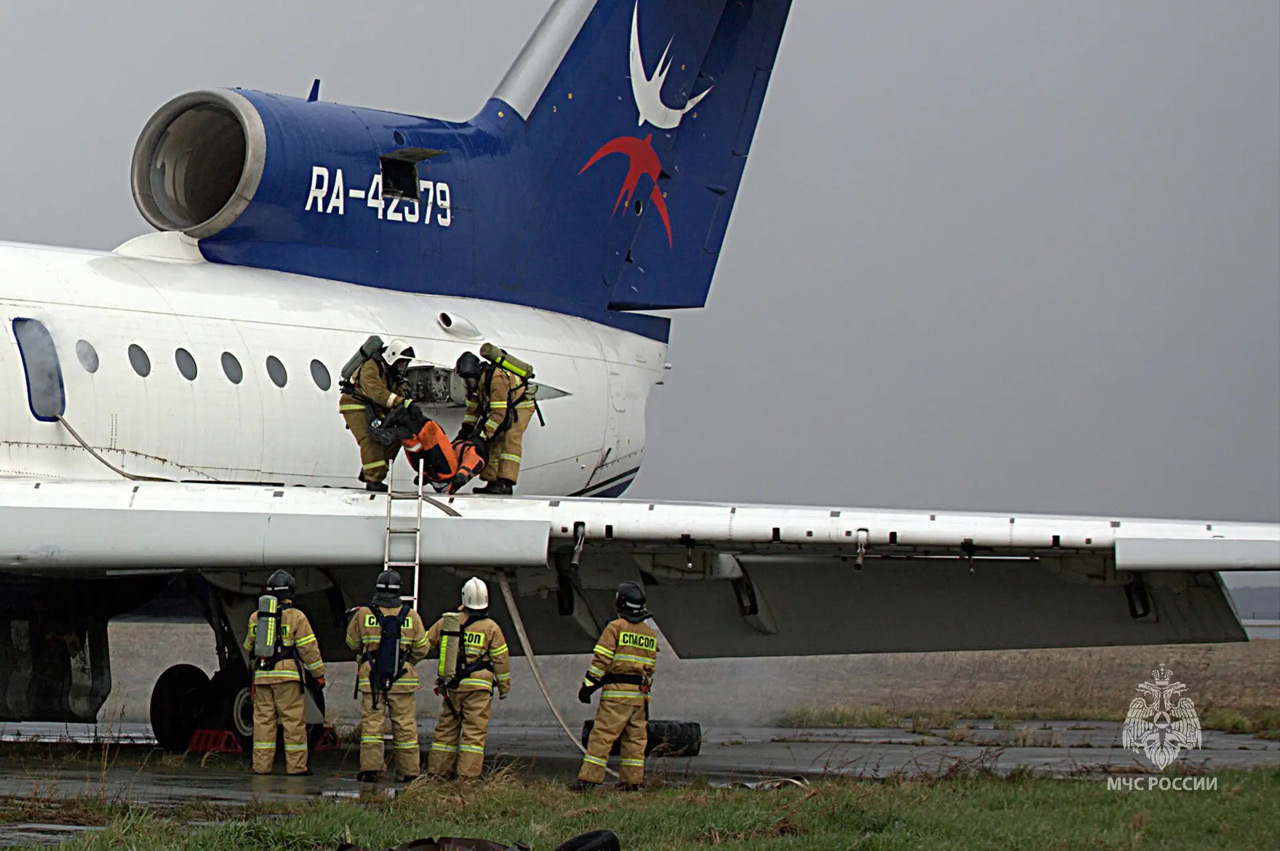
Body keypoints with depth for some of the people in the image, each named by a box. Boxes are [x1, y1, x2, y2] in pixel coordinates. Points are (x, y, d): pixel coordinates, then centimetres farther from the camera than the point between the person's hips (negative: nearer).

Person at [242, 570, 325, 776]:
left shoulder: (256, 617, 9)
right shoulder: (296, 617, -5)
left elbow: (249, 646, 20)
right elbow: (308, 647, -5)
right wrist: (319, 673, 2)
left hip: (262, 675, 4)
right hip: (287, 675, -4)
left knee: (263, 720, 6)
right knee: (293, 720, -1)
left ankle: (262, 765, 4)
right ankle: (296, 765, -2)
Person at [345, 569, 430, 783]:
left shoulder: (363, 614, -3)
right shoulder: (411, 616, -1)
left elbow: (353, 642, 10)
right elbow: (421, 649, 6)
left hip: (371, 679, -1)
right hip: (402, 678, 1)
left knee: (371, 723, 1)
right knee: (405, 726, 6)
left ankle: (370, 768, -7)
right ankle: (409, 771, 9)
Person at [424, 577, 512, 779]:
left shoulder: (446, 622, 5)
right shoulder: (491, 628, -3)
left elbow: (425, 643, 14)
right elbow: (501, 659, 2)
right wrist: (504, 686, 11)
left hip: (451, 686, 3)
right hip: (478, 686, -3)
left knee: (446, 728, 11)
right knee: (474, 731, -2)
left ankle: (438, 771, 13)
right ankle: (468, 775, -8)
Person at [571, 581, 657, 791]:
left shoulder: (616, 627, -6)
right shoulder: (650, 633, 15)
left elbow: (602, 659, -11)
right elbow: (651, 667, 17)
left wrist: (588, 685, -8)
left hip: (617, 691, -6)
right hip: (640, 695, 6)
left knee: (602, 735, -7)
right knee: (635, 738, 10)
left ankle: (588, 779, -11)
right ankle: (631, 780, 9)